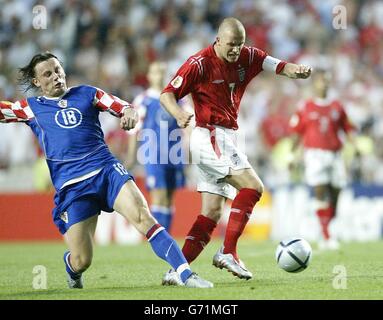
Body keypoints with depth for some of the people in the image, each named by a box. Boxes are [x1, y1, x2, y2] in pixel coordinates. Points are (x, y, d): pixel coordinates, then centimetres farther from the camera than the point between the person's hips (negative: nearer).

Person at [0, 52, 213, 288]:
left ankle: (187, 275, -28)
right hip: (71, 187, -1)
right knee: (82, 261, -6)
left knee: (142, 216, -25)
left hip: (107, 170, 1)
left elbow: (123, 107, 8)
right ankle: (72, 268, 34)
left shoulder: (87, 93, 15)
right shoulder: (31, 108, 12)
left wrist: (130, 113, -14)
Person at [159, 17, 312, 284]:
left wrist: (298, 70, -26)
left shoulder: (247, 57, 5)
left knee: (212, 213, 3)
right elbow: (167, 94, -11)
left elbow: (279, 66, -2)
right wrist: (179, 114, -32)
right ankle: (228, 252, -16)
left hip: (226, 139, 8)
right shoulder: (200, 64, -11)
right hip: (209, 137, -7)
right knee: (253, 186, -18)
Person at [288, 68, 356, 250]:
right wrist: (292, 155, 4)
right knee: (320, 191, -14)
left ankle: (327, 235, 13)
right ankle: (326, 237, -15)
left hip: (334, 154, 3)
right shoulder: (306, 108, 6)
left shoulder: (337, 107, 13)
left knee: (334, 195, 1)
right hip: (315, 153, -3)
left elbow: (347, 128, 14)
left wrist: (355, 146, 0)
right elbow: (297, 133, 9)